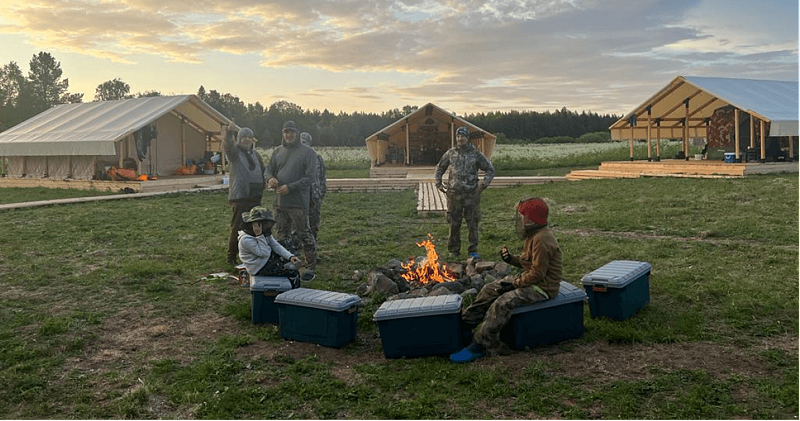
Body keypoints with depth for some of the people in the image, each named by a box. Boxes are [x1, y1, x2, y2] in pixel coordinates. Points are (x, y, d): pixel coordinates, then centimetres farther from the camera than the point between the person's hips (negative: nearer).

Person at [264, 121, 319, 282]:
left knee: (305, 235, -1)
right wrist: (270, 178, -7)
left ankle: (310, 267, 8)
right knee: (282, 235, 14)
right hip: (280, 202, 6)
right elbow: (269, 169, 18)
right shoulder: (278, 151, 13)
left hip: (298, 203, -6)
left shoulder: (308, 152, -5)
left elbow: (310, 177, -11)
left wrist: (290, 187, -18)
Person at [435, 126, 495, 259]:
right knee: (454, 223, 5)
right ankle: (454, 250, 16)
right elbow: (439, 168, 22)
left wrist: (484, 184, -3)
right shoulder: (450, 153, 8)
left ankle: (473, 250, 10)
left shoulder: (475, 153, 2)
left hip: (471, 194, -1)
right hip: (454, 194, 2)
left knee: (473, 223, 0)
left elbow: (490, 169, 8)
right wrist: (439, 183, 11)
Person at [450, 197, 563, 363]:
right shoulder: (533, 235, 10)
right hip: (529, 279, 11)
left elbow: (537, 273, -25)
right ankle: (465, 324, 11)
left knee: (502, 303, -26)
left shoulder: (541, 240, -23)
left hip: (542, 287, -11)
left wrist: (514, 284, -19)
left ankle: (479, 346, -22)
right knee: (490, 290, 6)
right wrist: (511, 259, 0)